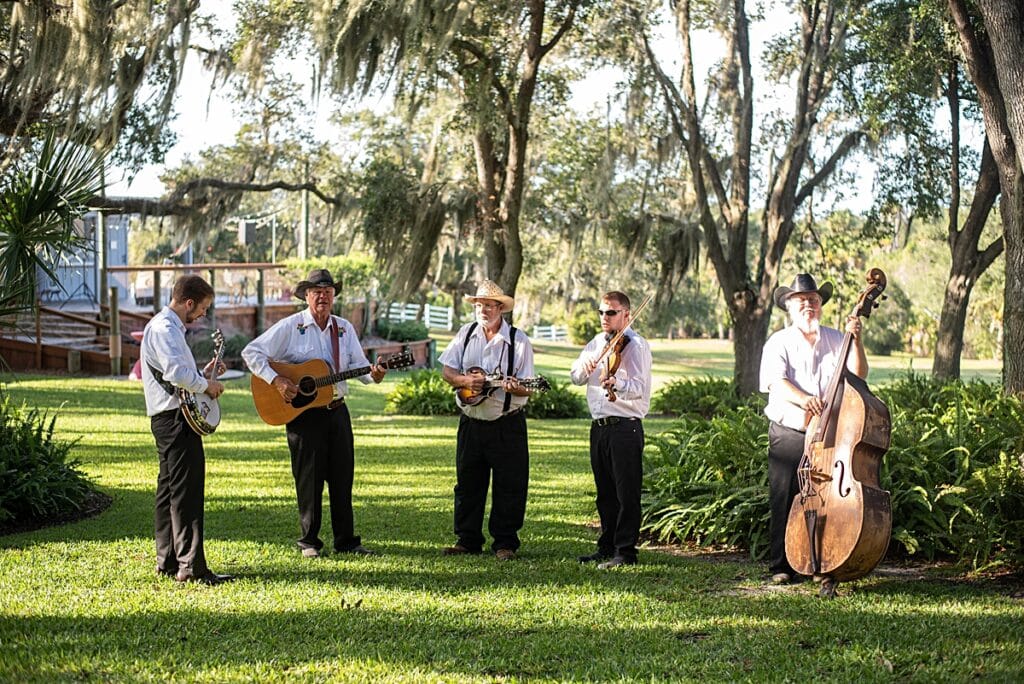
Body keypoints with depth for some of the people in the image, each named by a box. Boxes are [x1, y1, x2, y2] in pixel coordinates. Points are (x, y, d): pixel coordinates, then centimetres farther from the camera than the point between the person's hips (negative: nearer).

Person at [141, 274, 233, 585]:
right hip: (177, 418, -11)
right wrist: (206, 384, -14)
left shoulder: (165, 326, 21)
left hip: (167, 418, 11)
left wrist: (202, 375, 14)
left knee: (170, 490, 14)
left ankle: (167, 561, 19)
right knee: (187, 491, -12)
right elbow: (175, 372, -28)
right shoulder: (165, 328, -14)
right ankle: (191, 566, -13)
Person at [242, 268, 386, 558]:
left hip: (337, 410, 5)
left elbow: (357, 365, 6)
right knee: (309, 478, 0)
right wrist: (275, 380, -19)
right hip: (303, 412, -5)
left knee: (343, 476, 7)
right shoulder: (290, 327, -5)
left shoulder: (344, 328, 9)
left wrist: (372, 374, -16)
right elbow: (251, 352, -9)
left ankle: (346, 540, 15)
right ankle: (309, 542, 11)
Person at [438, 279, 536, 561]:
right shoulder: (466, 333, 5)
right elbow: (446, 371, 4)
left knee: (509, 486, -1)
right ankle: (467, 540, 20)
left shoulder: (518, 340, -7)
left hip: (507, 425, -4)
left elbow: (526, 389, -9)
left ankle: (505, 543, 10)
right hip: (471, 422, 4)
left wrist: (514, 388, -31)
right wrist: (465, 381, -15)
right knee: (467, 483, 10)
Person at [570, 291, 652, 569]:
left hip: (625, 427, -7)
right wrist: (585, 364, -10)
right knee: (605, 493, 14)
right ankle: (607, 546, 23)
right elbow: (576, 378, 12)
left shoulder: (636, 345, -8)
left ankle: (625, 552, 0)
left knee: (626, 492, -4)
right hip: (599, 426, 7)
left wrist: (616, 383, -41)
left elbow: (638, 387, -21)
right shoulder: (597, 342, 15)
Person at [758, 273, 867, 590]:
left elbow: (857, 374, 0)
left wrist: (856, 341, -13)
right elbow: (776, 382, -14)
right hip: (788, 436, -2)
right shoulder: (779, 342, 2)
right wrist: (803, 399, -33)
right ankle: (781, 566, 8)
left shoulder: (835, 339, 10)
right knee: (784, 502, 0)